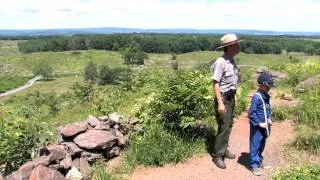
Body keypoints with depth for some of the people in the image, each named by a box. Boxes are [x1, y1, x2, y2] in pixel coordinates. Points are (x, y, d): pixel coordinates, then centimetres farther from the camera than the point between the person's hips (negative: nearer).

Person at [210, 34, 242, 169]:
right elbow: (215, 83, -22)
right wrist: (220, 103, -25)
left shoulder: (232, 61, 6)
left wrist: (233, 98, 17)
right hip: (223, 98, -9)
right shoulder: (221, 62, -20)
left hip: (231, 97, 9)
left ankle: (224, 150, 33)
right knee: (224, 127, -4)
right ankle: (217, 155, 10)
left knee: (229, 125, 17)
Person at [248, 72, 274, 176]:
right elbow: (251, 113, -21)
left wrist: (269, 119, 3)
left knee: (262, 145, 20)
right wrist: (259, 123, -17)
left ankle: (259, 161, 36)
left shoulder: (266, 96, 6)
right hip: (257, 126, -8)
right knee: (255, 146, 2)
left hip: (264, 126, 8)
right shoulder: (257, 97, -21)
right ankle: (254, 165, 11)